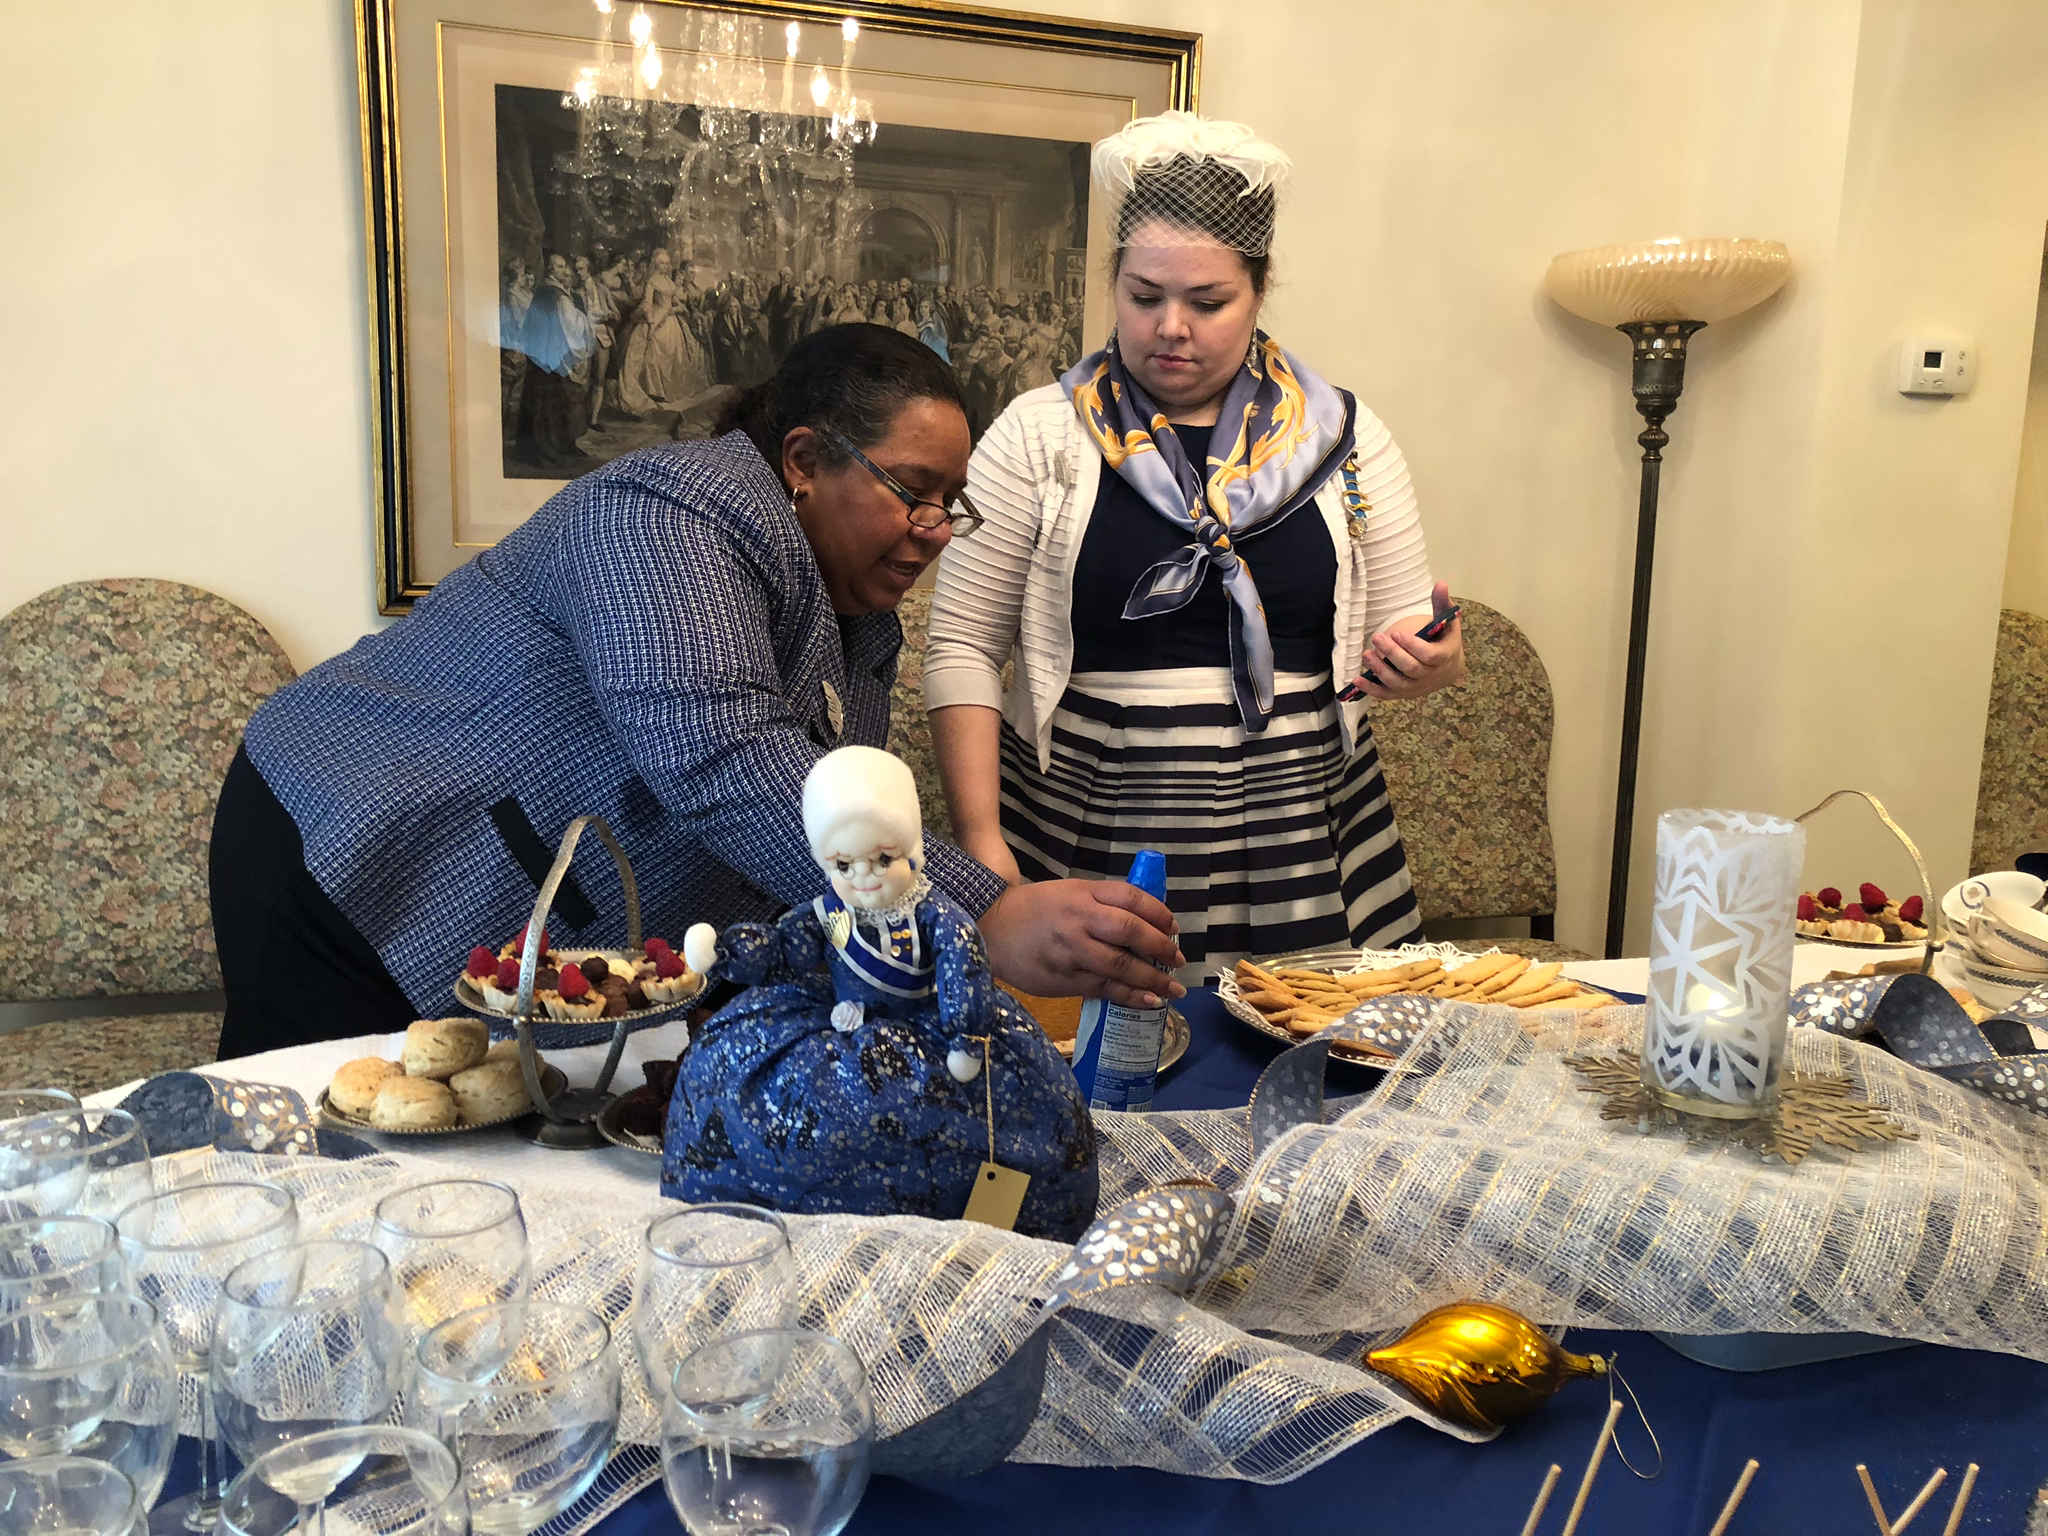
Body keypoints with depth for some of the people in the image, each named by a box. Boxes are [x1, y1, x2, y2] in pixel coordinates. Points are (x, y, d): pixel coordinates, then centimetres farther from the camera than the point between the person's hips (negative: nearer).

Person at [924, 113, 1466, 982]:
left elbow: (1405, 632, 11)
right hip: (1076, 850, -1)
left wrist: (1431, 661, -12)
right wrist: (981, 842, -12)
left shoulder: (1343, 436, 7)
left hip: (1301, 858, 2)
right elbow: (963, 649, -2)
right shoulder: (1037, 436, 1)